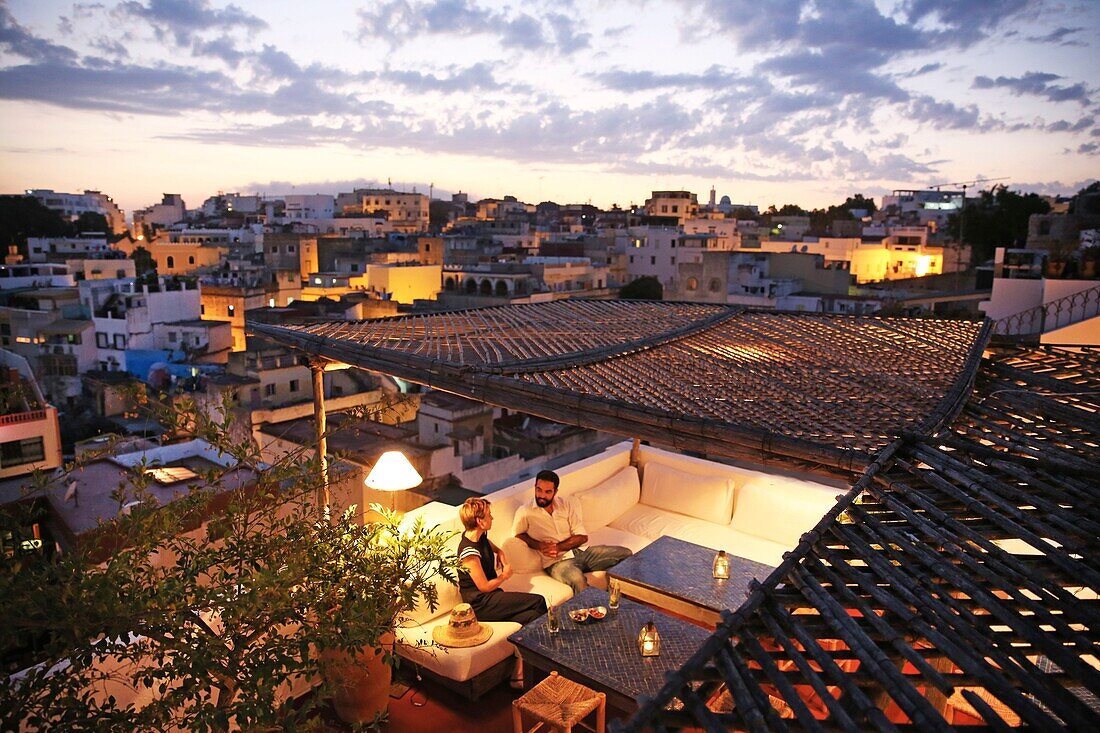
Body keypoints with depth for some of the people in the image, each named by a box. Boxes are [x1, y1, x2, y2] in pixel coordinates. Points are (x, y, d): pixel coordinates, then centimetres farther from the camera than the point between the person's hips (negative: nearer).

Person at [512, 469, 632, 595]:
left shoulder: (566, 504, 9)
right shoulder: (524, 512, 1)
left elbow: (582, 536, 4)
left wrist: (557, 547, -10)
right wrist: (539, 546, -13)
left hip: (581, 551, 5)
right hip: (557, 561, -5)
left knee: (626, 554, -10)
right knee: (577, 580, -41)